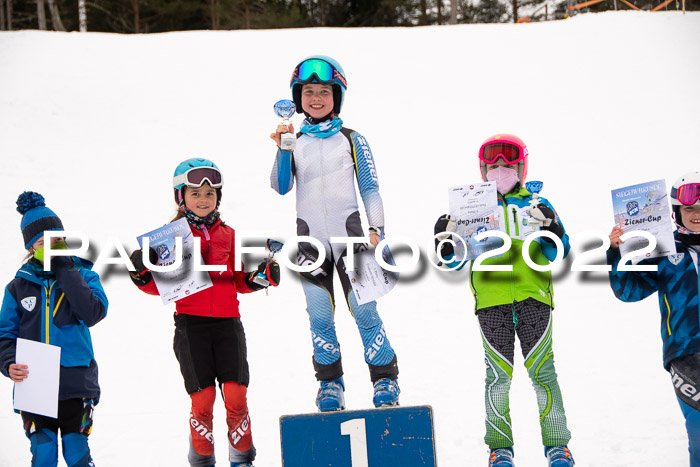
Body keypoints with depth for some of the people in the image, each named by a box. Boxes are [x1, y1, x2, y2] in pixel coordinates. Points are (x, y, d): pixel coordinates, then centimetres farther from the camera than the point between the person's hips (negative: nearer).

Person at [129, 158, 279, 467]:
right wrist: (143, 274, -14)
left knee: (235, 394, -6)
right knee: (203, 398, -5)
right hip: (190, 324, -2)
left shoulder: (227, 235, 12)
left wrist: (259, 277, 1)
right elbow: (161, 286, 5)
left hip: (227, 322, 2)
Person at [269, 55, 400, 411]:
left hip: (349, 234, -2)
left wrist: (376, 228, -2)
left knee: (364, 311, -6)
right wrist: (282, 150, -12)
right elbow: (280, 187, -1)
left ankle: (385, 379, 5)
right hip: (311, 239, 2)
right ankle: (330, 383, 15)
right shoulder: (294, 142, 9)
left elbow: (370, 189, 7)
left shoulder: (352, 140, 5)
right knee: (319, 317, 2)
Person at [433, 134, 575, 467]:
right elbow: (455, 261, 15)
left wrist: (552, 229, -12)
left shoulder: (536, 205, 12)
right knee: (499, 373, -2)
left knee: (541, 370, -5)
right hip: (491, 300, 1)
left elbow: (557, 254, 6)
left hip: (533, 295, 0)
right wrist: (446, 241, -5)